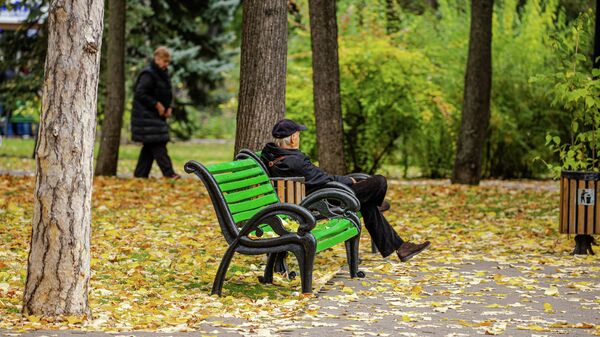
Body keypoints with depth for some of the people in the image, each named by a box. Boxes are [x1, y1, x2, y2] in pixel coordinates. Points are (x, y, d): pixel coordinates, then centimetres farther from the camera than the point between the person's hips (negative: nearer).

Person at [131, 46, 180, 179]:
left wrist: (168, 108, 6)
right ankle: (169, 174, -17)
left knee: (149, 147, 9)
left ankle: (140, 174, 12)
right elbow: (140, 93, -20)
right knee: (158, 145, -13)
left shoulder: (163, 74, 16)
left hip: (157, 117, 9)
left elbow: (166, 96, 25)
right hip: (146, 116, -9)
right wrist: (157, 104, -19)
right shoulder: (148, 74, -13)